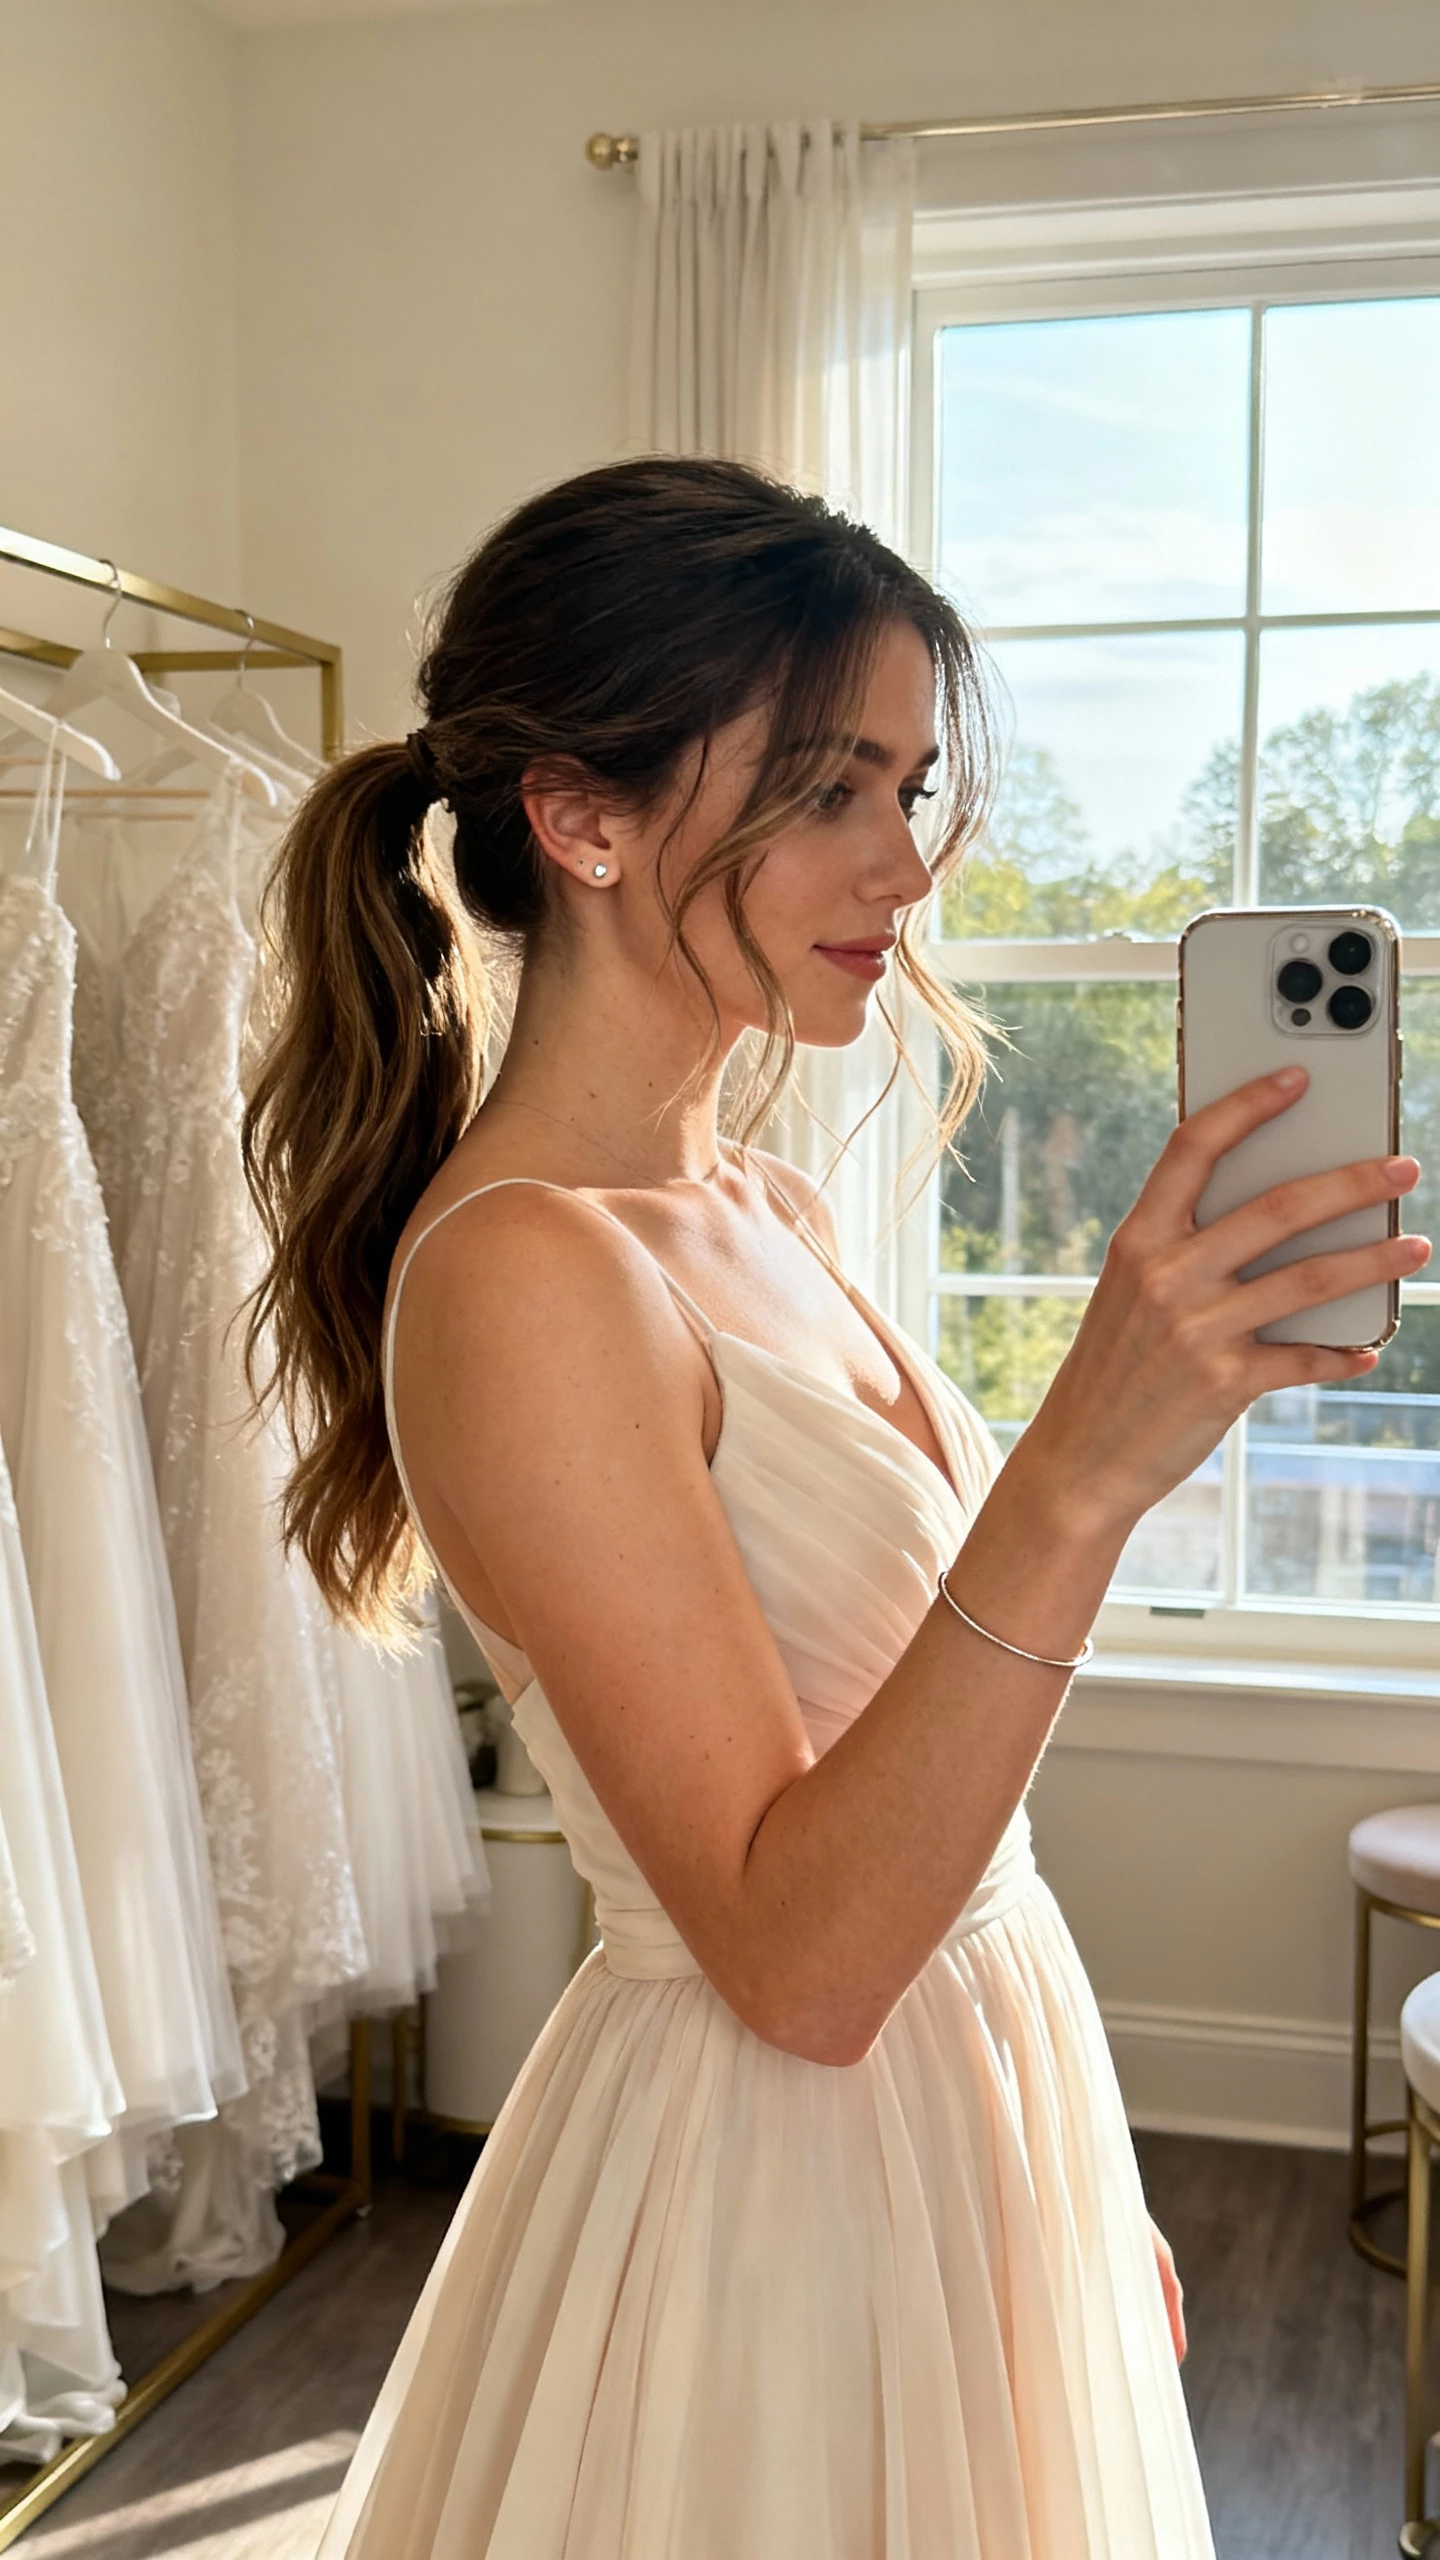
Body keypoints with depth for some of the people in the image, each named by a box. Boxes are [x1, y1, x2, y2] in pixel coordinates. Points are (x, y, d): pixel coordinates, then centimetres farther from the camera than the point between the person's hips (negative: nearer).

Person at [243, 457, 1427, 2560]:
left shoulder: (764, 1211, 3)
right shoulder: (518, 1276, -24)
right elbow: (796, 1952, -27)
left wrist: (1091, 2189, 15)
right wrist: (1083, 1475, -37)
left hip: (973, 2074, 8)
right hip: (764, 2181, -8)